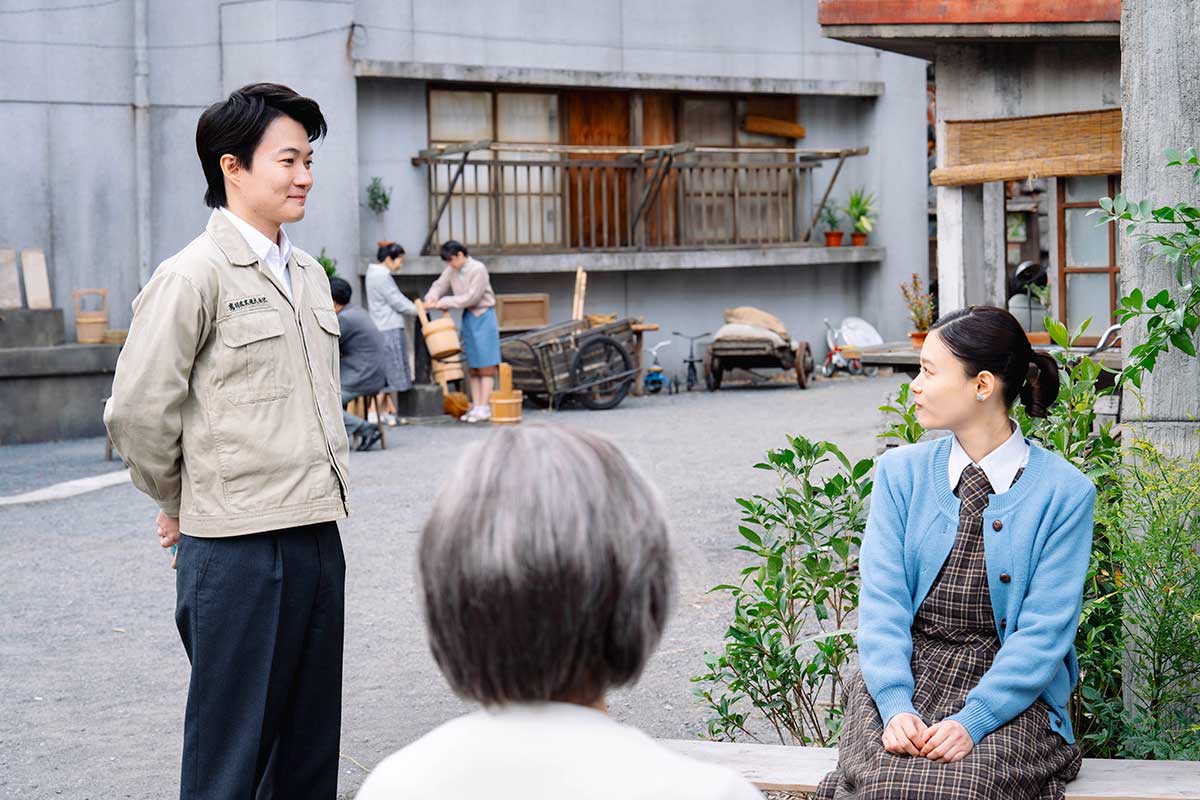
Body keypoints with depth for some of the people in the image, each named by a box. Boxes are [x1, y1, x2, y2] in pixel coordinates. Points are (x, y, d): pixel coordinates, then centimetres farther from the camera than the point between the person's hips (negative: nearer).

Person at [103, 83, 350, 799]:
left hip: (317, 535, 7)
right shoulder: (195, 275, -10)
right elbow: (137, 410, -11)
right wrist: (180, 502, 2)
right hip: (237, 548, -7)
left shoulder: (309, 275, 14)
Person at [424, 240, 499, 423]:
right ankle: (476, 406, 9)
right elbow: (439, 285, 13)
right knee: (472, 366, 7)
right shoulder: (451, 270, 5)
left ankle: (484, 408, -8)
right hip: (468, 318, 7)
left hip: (483, 316, -7)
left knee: (485, 364, -7)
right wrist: (432, 298, -10)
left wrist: (445, 302, -17)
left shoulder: (478, 269, -16)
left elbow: (472, 298, -19)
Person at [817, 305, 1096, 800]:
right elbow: (881, 600, -1)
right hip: (900, 679, 2)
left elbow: (1045, 631, -7)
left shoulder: (1065, 492, -2)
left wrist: (972, 721, -20)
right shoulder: (900, 472, 7)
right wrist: (896, 706, -17)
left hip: (1010, 693, -2)